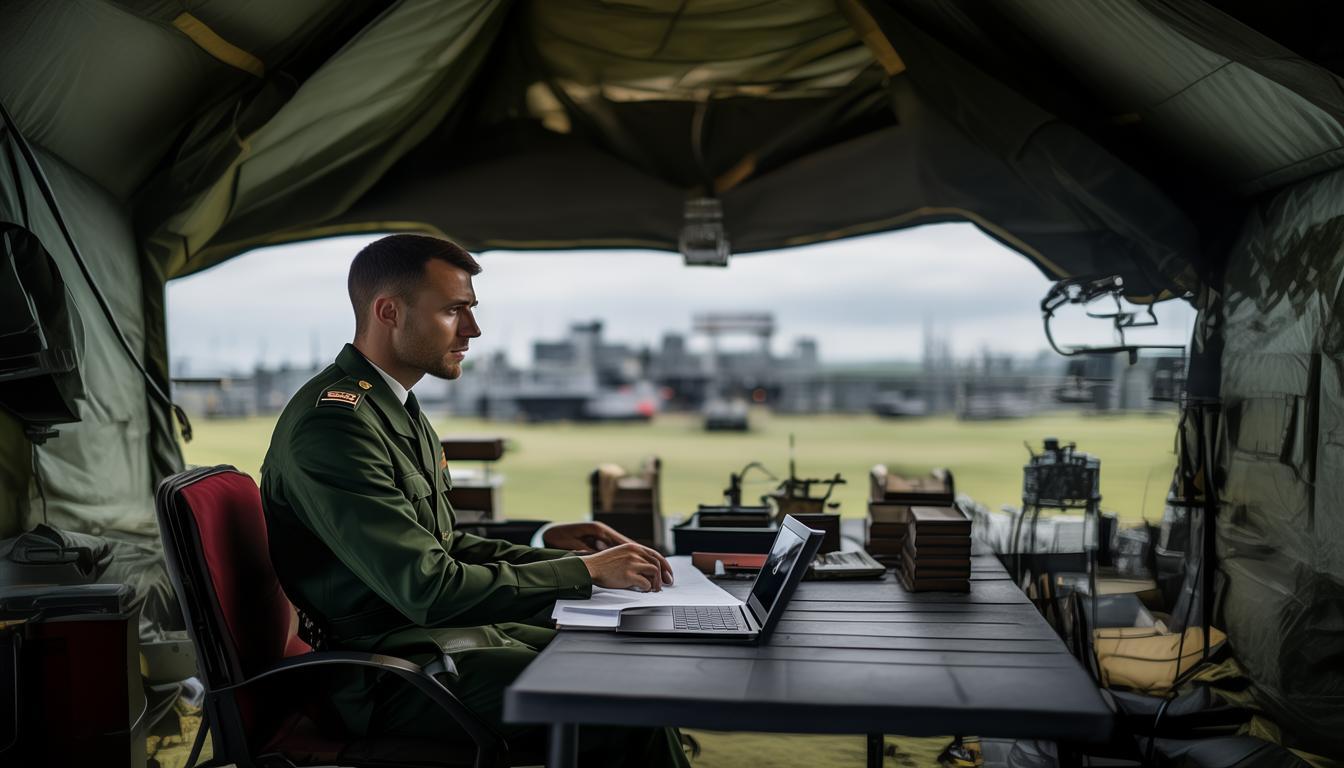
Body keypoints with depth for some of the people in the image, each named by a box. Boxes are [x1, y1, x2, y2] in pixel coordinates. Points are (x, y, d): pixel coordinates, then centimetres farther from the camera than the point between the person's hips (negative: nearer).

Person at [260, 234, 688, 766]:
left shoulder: (399, 410, 13)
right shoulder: (332, 422, -20)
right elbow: (427, 590, -24)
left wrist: (550, 549, 3)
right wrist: (584, 571, -18)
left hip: (434, 637, 10)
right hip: (387, 677, -10)